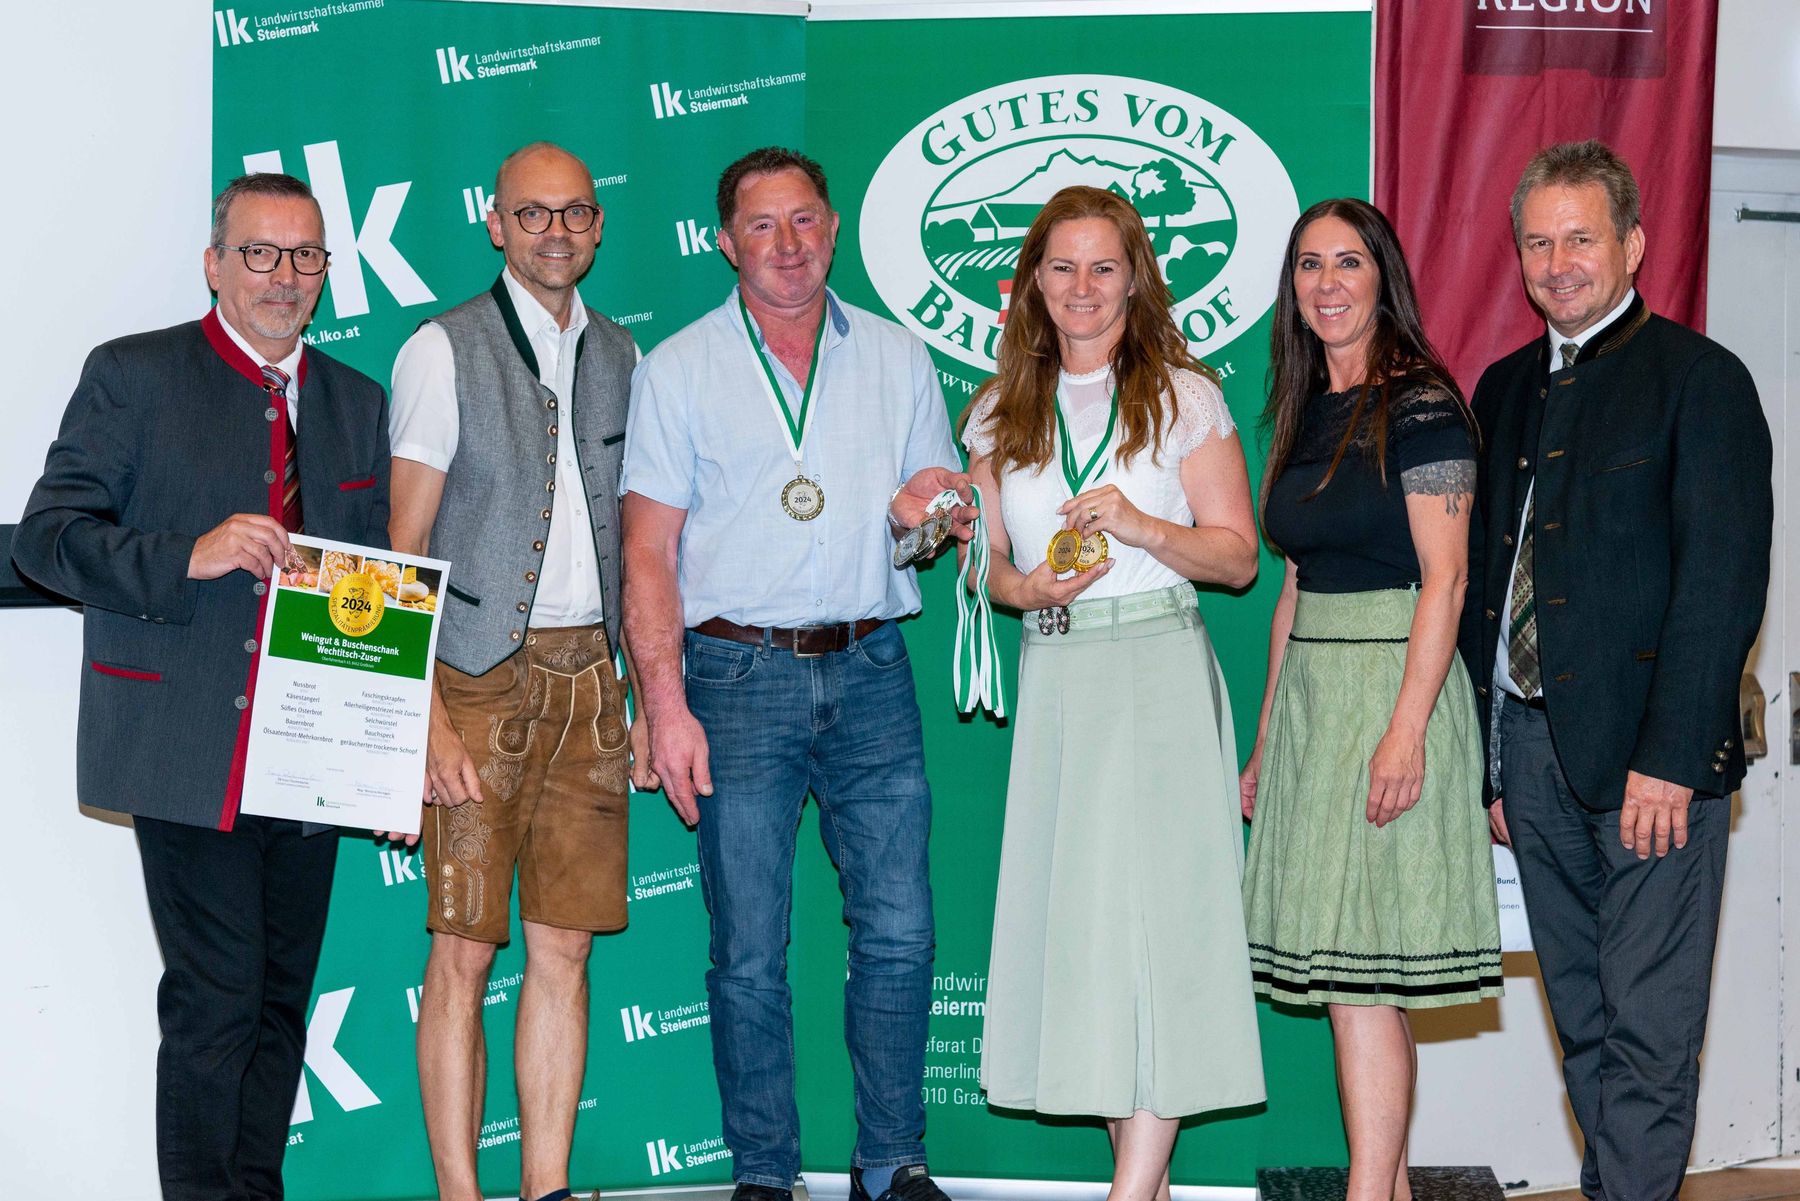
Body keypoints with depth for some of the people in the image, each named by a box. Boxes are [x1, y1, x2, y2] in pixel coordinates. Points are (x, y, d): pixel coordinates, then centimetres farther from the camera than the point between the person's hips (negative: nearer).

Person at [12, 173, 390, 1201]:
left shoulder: (359, 403, 15)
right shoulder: (132, 377, 1)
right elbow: (47, 535, -5)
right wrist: (187, 558, -20)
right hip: (192, 758, -5)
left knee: (284, 998, 10)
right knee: (216, 1000, -7)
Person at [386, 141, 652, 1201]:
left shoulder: (620, 357, 14)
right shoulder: (444, 350, -1)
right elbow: (406, 549, -5)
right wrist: (429, 717, -14)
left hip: (588, 679, 5)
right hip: (480, 676, -4)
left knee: (566, 946, 5)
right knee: (465, 949, -4)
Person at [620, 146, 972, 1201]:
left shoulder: (898, 358, 12)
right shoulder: (679, 369, 5)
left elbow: (946, 509, 18)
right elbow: (649, 551, 0)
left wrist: (926, 509, -7)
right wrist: (666, 705, -9)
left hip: (870, 674, 2)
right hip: (740, 676, -2)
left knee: (900, 930, -1)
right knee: (750, 948, 0)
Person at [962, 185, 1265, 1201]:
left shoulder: (1183, 396, 3)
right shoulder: (1000, 413, 13)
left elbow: (1238, 554, 1)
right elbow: (984, 561, 14)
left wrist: (1142, 526, -15)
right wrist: (1032, 586, -8)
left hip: (1158, 671, -4)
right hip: (1051, 678, 4)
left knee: (1150, 907, -9)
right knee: (1075, 915, 2)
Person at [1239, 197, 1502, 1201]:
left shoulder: (1421, 406, -8)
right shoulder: (1306, 414, 15)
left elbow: (1444, 579, -13)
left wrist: (1407, 730, -21)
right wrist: (1267, 737, 16)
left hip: (1393, 686, -7)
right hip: (1309, 694, 8)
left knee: (1359, 967, -9)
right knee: (1356, 967, 7)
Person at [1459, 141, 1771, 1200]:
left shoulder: (1699, 377, -4)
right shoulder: (1508, 387, 16)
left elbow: (1724, 582, -11)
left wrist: (1670, 757, -17)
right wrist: (1487, 757, 12)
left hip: (1648, 755, -6)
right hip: (1530, 746, 6)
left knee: (1649, 1031, -2)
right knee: (1583, 1022, 12)